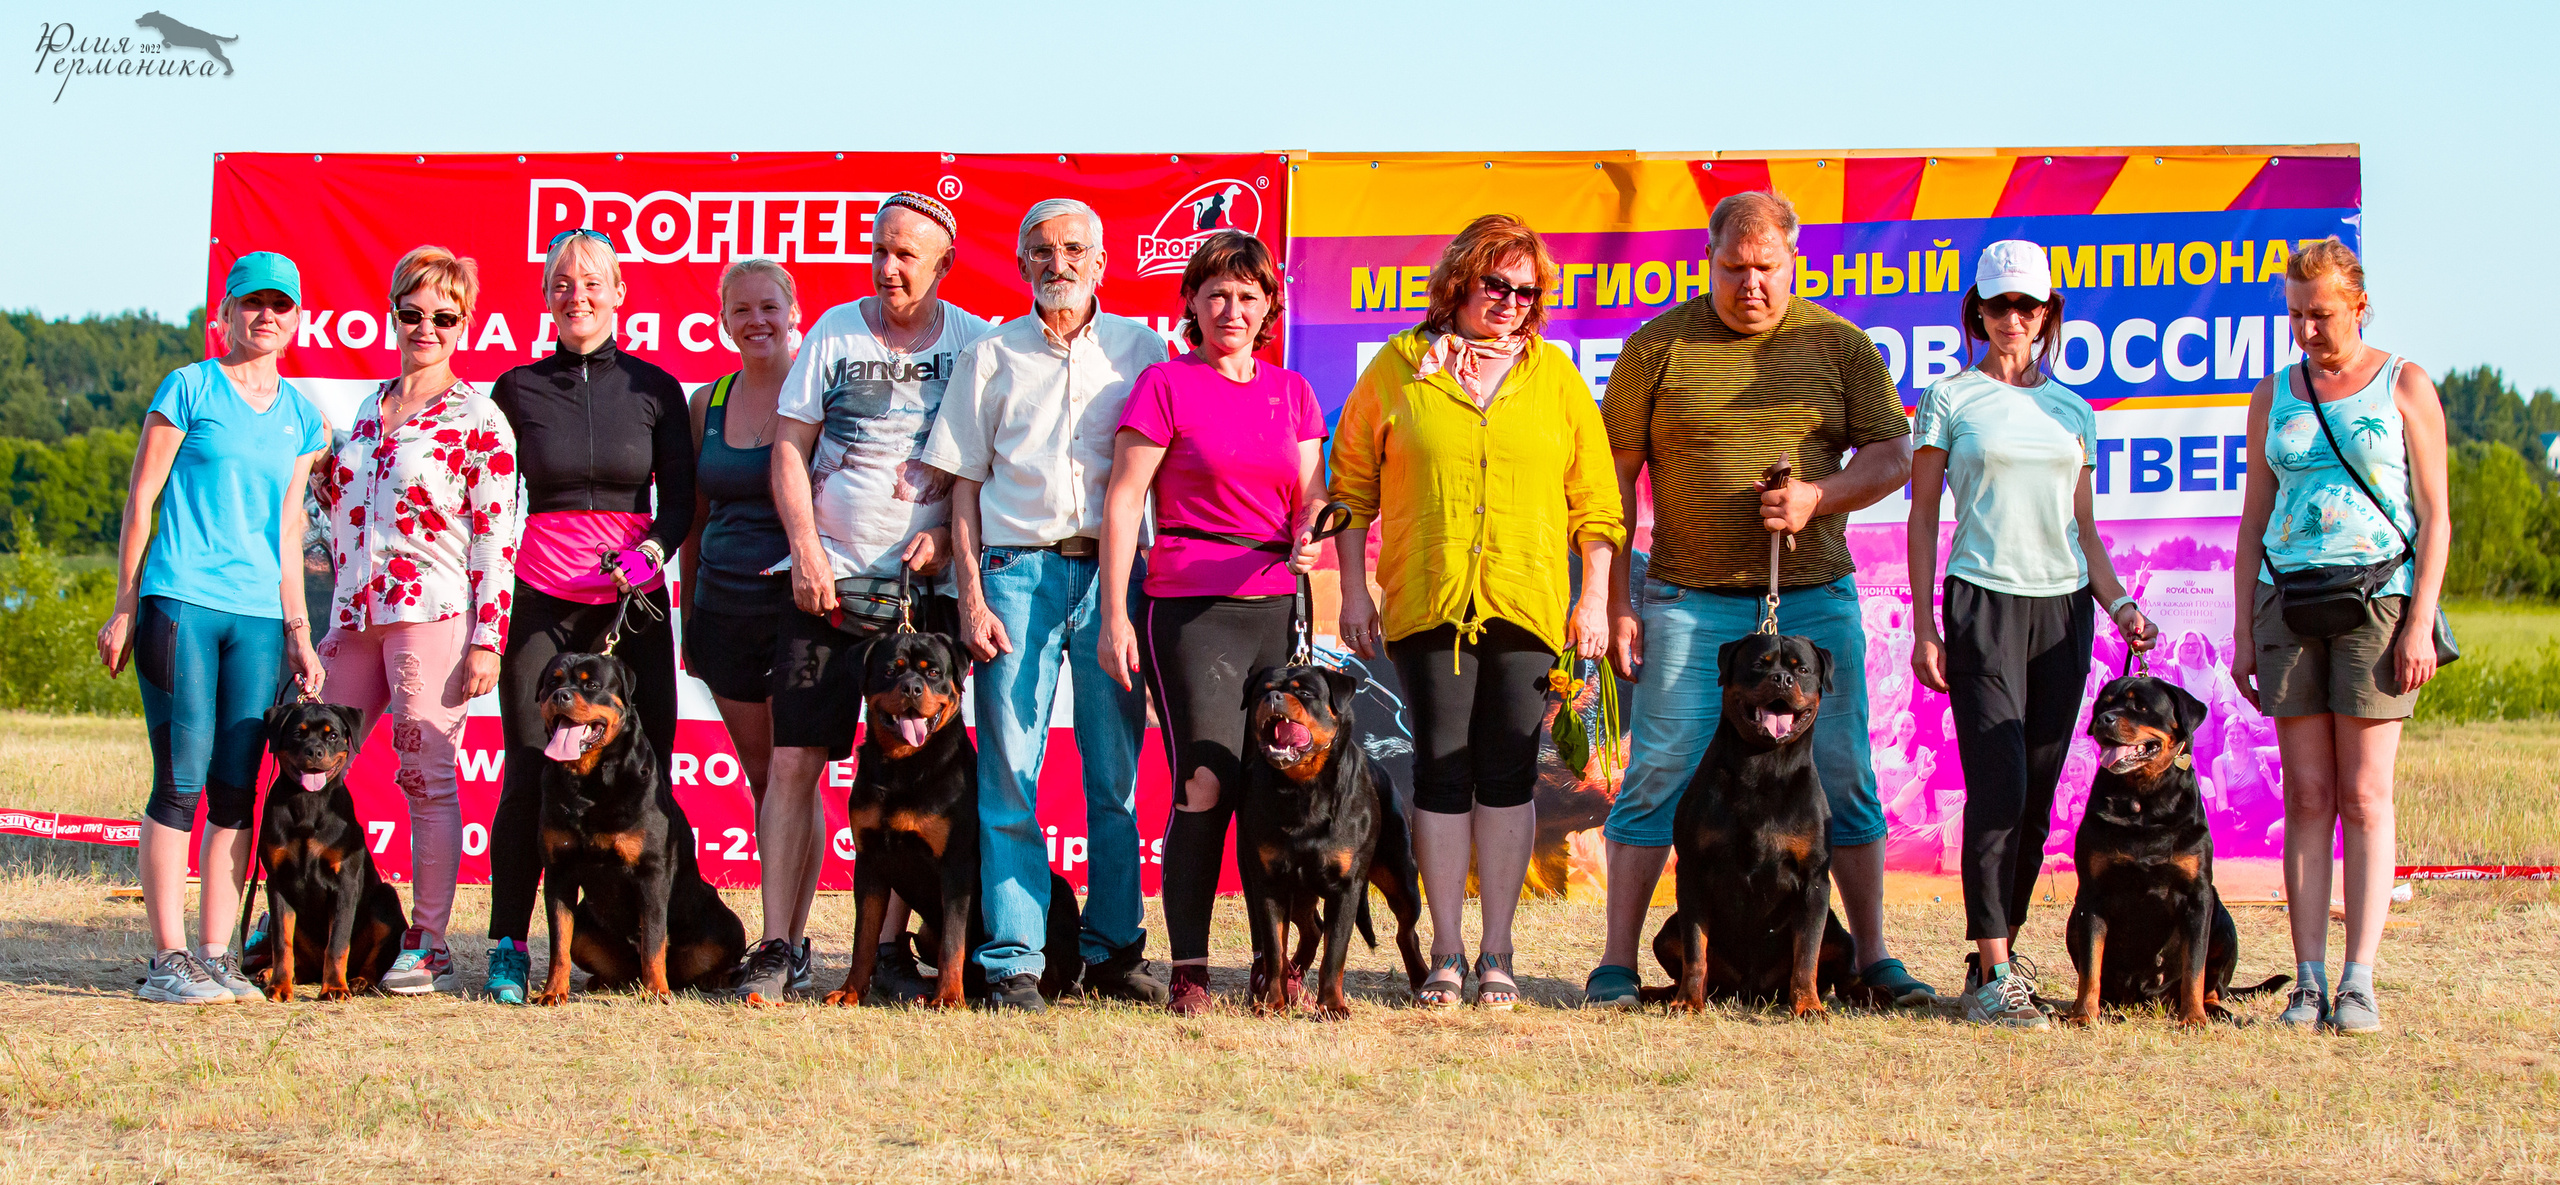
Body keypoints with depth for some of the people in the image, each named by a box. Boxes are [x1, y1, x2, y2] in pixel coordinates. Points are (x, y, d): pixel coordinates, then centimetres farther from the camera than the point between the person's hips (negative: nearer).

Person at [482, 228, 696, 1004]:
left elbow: (680, 502, 8)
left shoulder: (654, 388, 8)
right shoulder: (518, 388, 8)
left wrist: (651, 552, -10)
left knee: (643, 772, -5)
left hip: (634, 602, 0)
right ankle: (508, 945, 2)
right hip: (542, 598, 0)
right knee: (530, 772, -5)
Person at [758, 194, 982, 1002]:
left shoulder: (976, 344, 4)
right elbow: (789, 451, 6)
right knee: (793, 762, -4)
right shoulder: (835, 332, 7)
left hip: (925, 588, -1)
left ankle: (891, 946, 9)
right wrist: (806, 551, -5)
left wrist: (947, 535, -10)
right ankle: (779, 946, 1)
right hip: (827, 580, 1)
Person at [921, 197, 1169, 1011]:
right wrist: (970, 595, -1)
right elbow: (964, 483, 9)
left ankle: (1113, 950, 11)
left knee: (1117, 775, 1)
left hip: (1112, 573, 0)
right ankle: (1015, 960, -1)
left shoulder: (1141, 349, 11)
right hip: (1017, 569, 0)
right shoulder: (992, 357, 11)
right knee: (1008, 774, -4)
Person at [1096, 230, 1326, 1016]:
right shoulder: (1165, 384, 1)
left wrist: (1310, 539, -9)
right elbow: (1124, 499, -2)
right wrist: (1113, 615, -8)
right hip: (1190, 605, -4)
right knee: (1205, 784, -11)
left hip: (1277, 605, 4)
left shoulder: (1293, 393, 15)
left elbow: (1313, 495, 15)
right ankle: (1188, 972, -5)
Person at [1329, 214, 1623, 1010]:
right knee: (1440, 772, 1)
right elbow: (1351, 486, 8)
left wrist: (1594, 598, 4)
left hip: (1527, 606, 1)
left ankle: (1496, 953, 10)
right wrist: (1354, 591, 3)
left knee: (1508, 772, 2)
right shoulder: (1399, 367, 5)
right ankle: (1446, 955, 8)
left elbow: (1593, 497, 10)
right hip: (1426, 606, -1)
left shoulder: (1555, 375, 9)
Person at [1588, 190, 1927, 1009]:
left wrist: (1818, 498, -14)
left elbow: (1893, 456, 6)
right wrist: (1614, 600, -2)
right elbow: (1614, 477, 3)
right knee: (1657, 774, -4)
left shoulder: (1839, 346, 6)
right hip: (1689, 602, -1)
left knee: (1844, 778, 4)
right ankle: (1617, 963, 2)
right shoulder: (1660, 346, 2)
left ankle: (1873, 957, 14)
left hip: (1815, 598, 2)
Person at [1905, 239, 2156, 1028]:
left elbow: (2083, 527, 18)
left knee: (2038, 796, 3)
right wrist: (1923, 627, -4)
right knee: (1998, 788, -12)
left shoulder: (2072, 411, 14)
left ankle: (1997, 954, 12)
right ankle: (1992, 977, -12)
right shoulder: (1950, 400, 3)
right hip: (1983, 604, -4)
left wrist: (2119, 604, 3)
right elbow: (1922, 518, 3)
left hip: (2064, 607, 5)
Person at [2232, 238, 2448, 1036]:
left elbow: (2435, 518, 1)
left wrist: (2420, 622, -9)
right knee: (2306, 798, -1)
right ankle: (2308, 983, -1)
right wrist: (2242, 632, 8)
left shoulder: (2404, 387, 3)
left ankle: (2359, 983, -4)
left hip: (2378, 600, -3)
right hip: (2291, 602, 3)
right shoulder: (2274, 397, 12)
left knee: (2364, 798, -5)